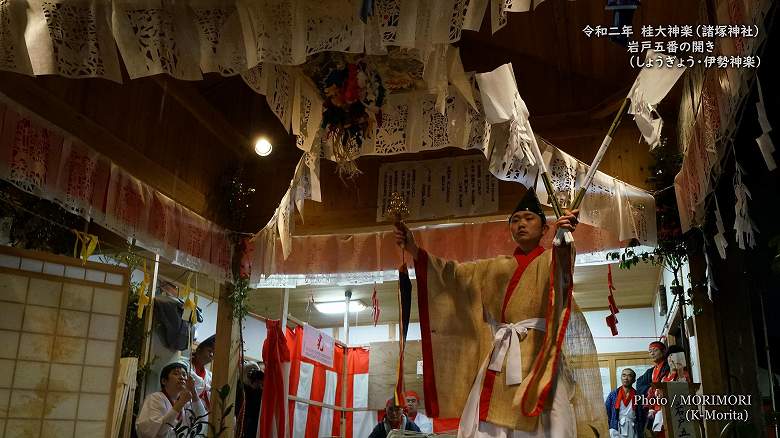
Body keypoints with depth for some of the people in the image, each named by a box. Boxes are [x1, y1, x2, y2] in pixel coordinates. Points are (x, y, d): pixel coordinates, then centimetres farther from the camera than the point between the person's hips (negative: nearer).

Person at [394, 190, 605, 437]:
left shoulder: (551, 260, 8)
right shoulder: (497, 267, 22)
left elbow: (562, 268, -16)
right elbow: (453, 273, 16)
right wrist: (413, 250, 4)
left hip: (536, 356, -4)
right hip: (496, 359, 4)